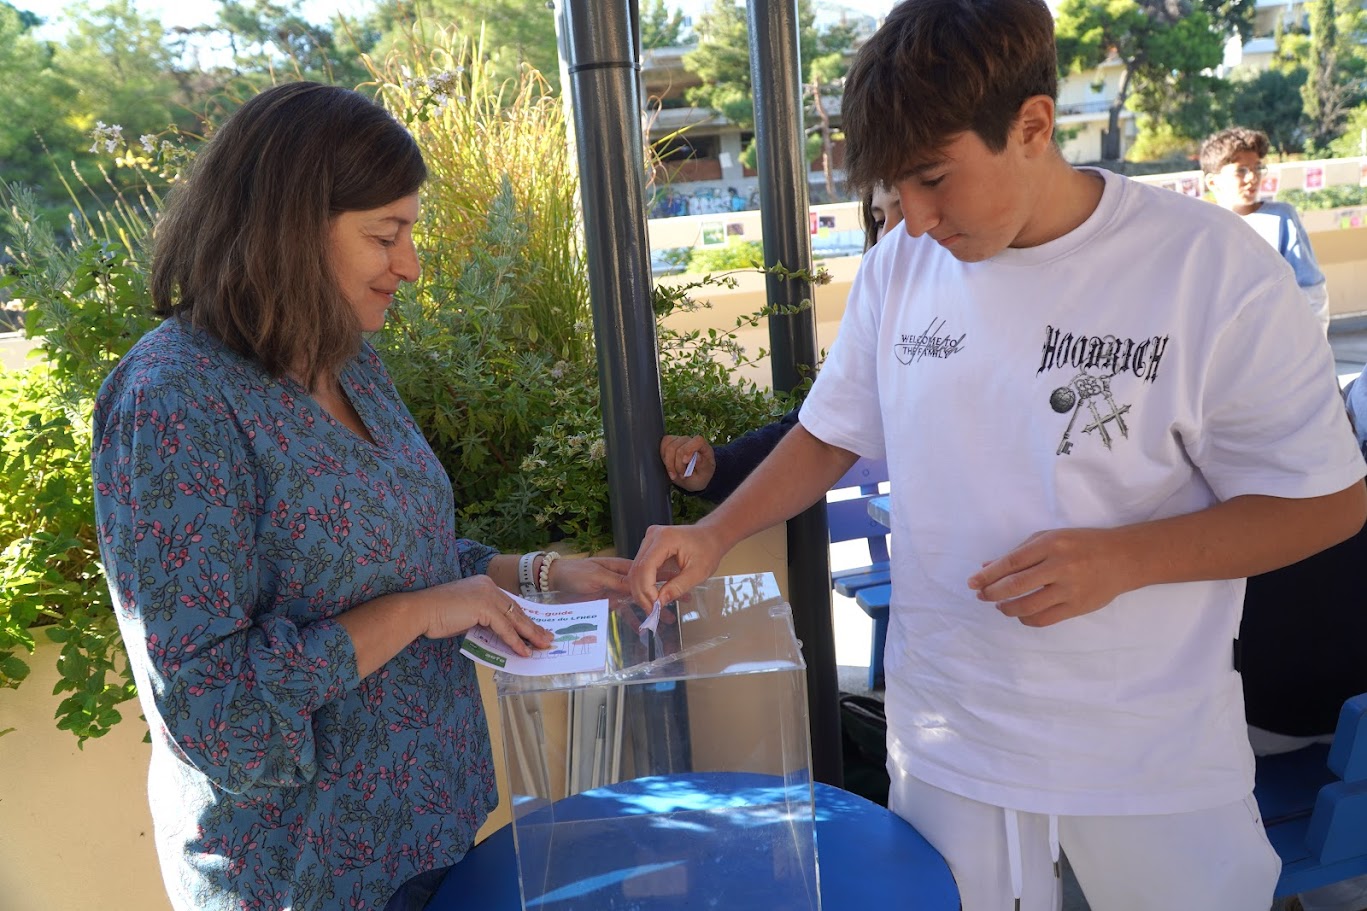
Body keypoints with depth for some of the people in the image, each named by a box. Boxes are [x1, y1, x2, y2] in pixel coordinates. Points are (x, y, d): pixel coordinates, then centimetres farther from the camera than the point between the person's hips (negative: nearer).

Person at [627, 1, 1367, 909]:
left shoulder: (1212, 269, -15)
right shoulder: (898, 267, -2)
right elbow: (832, 435, 9)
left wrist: (1124, 558, -24)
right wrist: (713, 535, -5)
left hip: (1156, 756, -2)